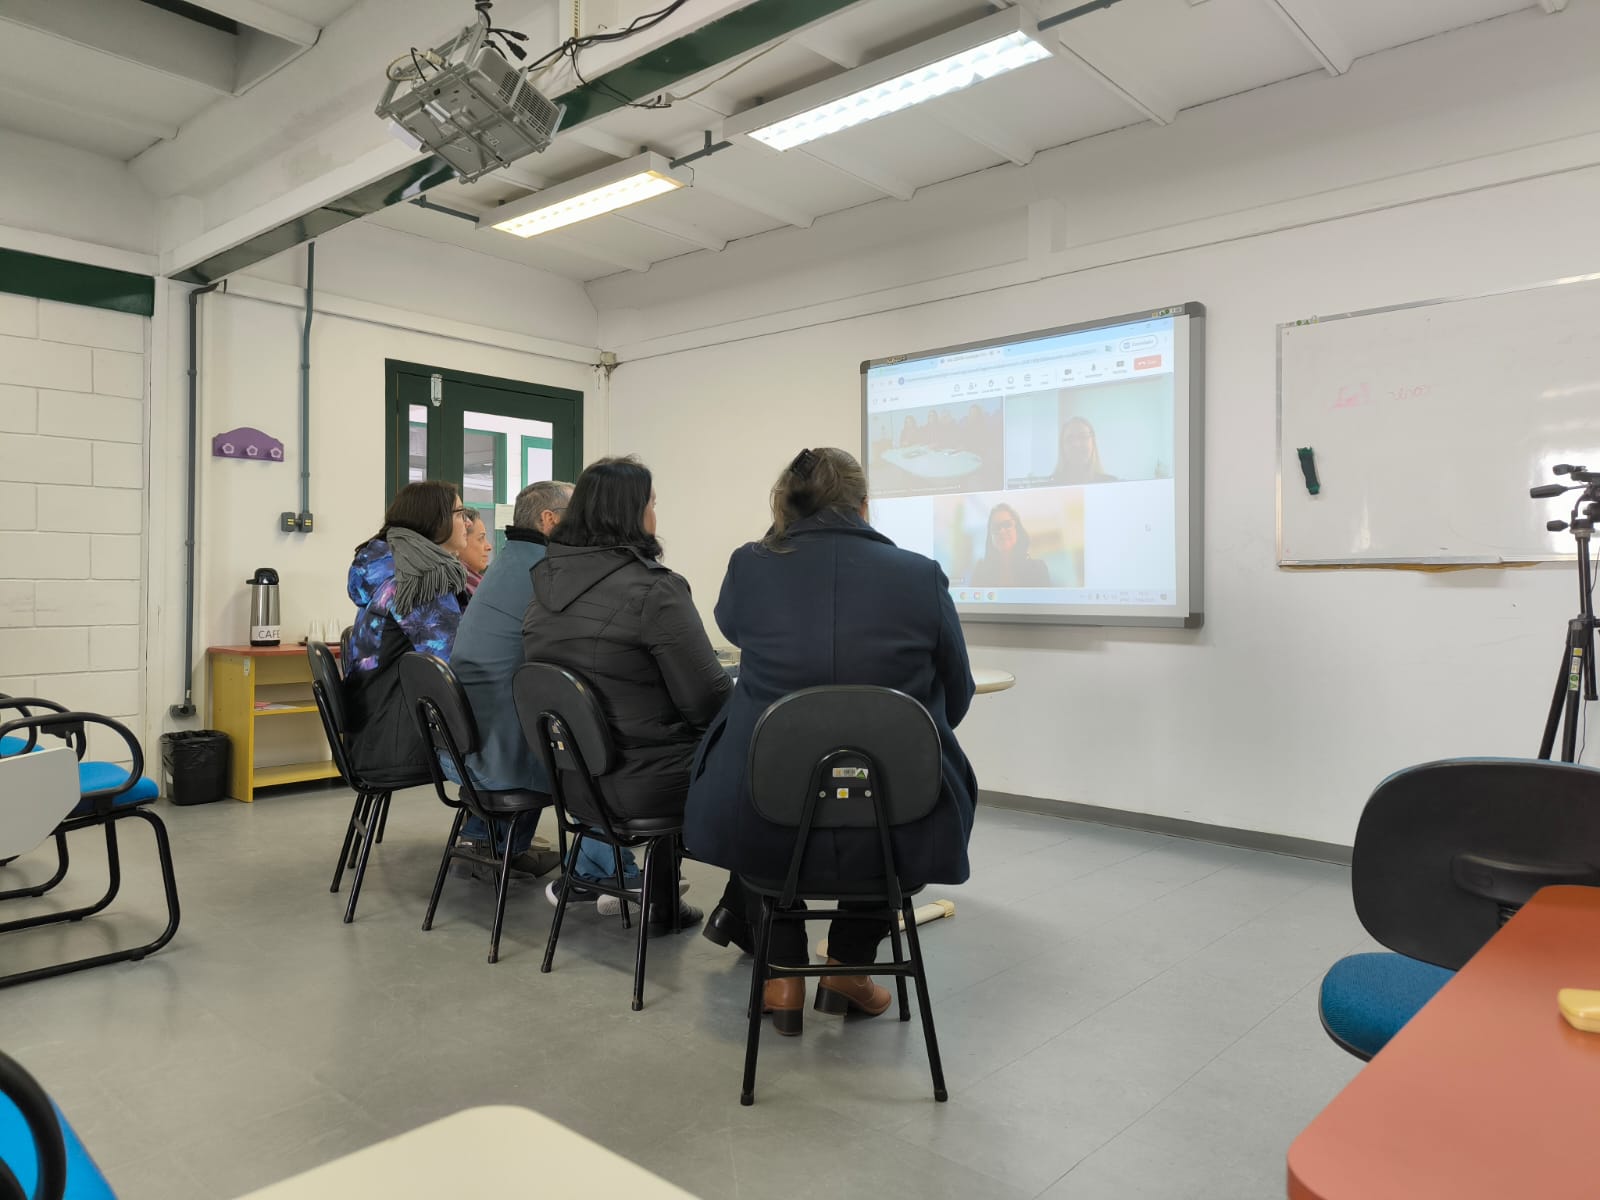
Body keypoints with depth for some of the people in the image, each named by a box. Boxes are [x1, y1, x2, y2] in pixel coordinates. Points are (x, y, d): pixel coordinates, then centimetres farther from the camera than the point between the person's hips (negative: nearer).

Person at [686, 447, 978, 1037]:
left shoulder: (750, 566, -3)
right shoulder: (922, 575, -4)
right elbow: (956, 698, 8)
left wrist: (782, 539, 18)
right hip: (891, 831, -1)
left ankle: (782, 975, 34)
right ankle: (850, 967, 33)